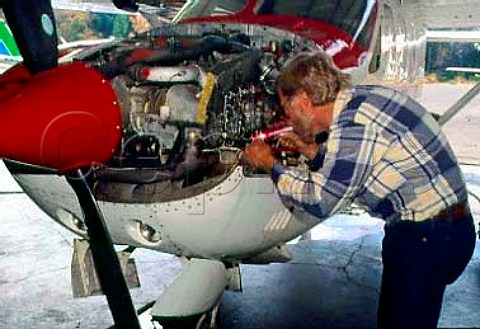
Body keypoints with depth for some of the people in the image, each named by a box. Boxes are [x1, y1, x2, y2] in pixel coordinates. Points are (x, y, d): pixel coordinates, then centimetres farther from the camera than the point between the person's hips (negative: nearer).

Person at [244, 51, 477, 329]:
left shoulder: (354, 123, -24)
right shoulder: (361, 98, 5)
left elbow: (321, 201, -17)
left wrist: (270, 165, -6)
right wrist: (311, 151, 13)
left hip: (429, 237, -10)